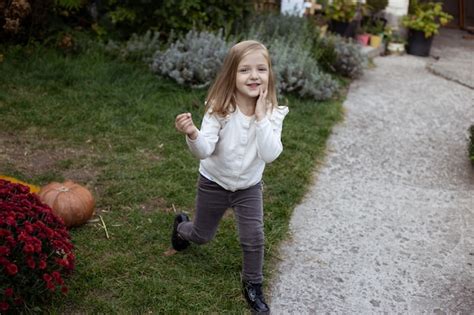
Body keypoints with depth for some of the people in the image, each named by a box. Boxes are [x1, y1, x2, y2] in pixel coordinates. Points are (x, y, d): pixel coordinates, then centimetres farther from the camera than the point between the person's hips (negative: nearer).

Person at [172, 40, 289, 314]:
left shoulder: (272, 113, -19)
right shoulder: (220, 108, -24)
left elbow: (270, 155, -30)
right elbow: (204, 151, -31)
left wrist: (261, 117, -35)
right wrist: (193, 135, -52)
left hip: (249, 187, 1)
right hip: (214, 183, -1)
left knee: (254, 238, -4)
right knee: (201, 237, 17)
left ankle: (253, 286, 23)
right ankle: (181, 225, 54)